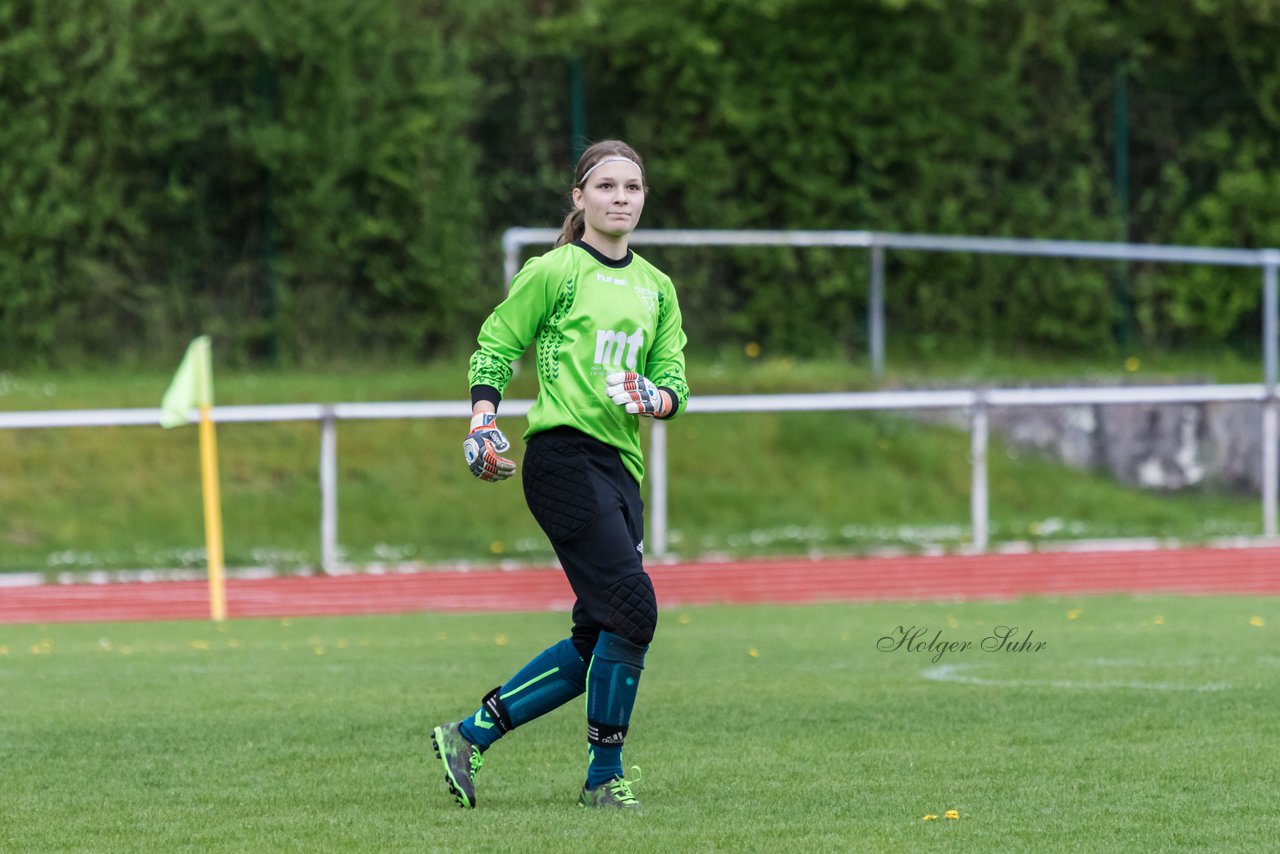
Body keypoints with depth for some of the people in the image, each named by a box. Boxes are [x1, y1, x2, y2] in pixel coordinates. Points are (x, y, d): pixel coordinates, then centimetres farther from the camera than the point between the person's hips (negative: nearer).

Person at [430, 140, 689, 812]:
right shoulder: (555, 272, -1)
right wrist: (482, 419, -10)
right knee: (632, 610, -17)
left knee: (597, 644, 6)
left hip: (619, 466, 8)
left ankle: (469, 736, 16)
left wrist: (654, 397, -6)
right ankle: (605, 776, -6)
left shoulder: (656, 288, 17)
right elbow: (494, 345, 3)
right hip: (564, 454, -8)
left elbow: (674, 380, 16)